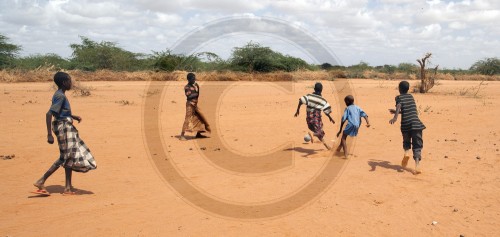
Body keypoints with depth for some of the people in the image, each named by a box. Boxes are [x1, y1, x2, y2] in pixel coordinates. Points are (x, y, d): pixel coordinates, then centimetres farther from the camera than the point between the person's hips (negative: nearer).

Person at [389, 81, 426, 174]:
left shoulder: (399, 97, 6)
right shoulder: (411, 96, 22)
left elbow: (399, 106, -18)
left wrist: (395, 117, -34)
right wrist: (396, 111, 47)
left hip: (406, 124, -2)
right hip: (416, 123, 2)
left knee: (406, 141, 23)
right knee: (417, 146, 0)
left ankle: (406, 152, -6)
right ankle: (417, 165, -17)